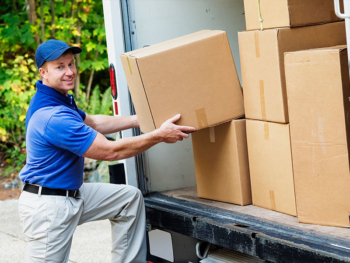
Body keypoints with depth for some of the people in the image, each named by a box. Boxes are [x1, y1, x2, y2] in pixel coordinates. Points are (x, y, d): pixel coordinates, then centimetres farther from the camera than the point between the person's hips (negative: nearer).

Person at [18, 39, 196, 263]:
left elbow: (93, 123, 21)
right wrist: (159, 135, -17)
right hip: (48, 206, -10)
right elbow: (110, 151, -24)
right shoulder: (54, 117, -28)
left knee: (130, 198, 11)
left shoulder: (59, 99, 4)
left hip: (72, 194, 10)